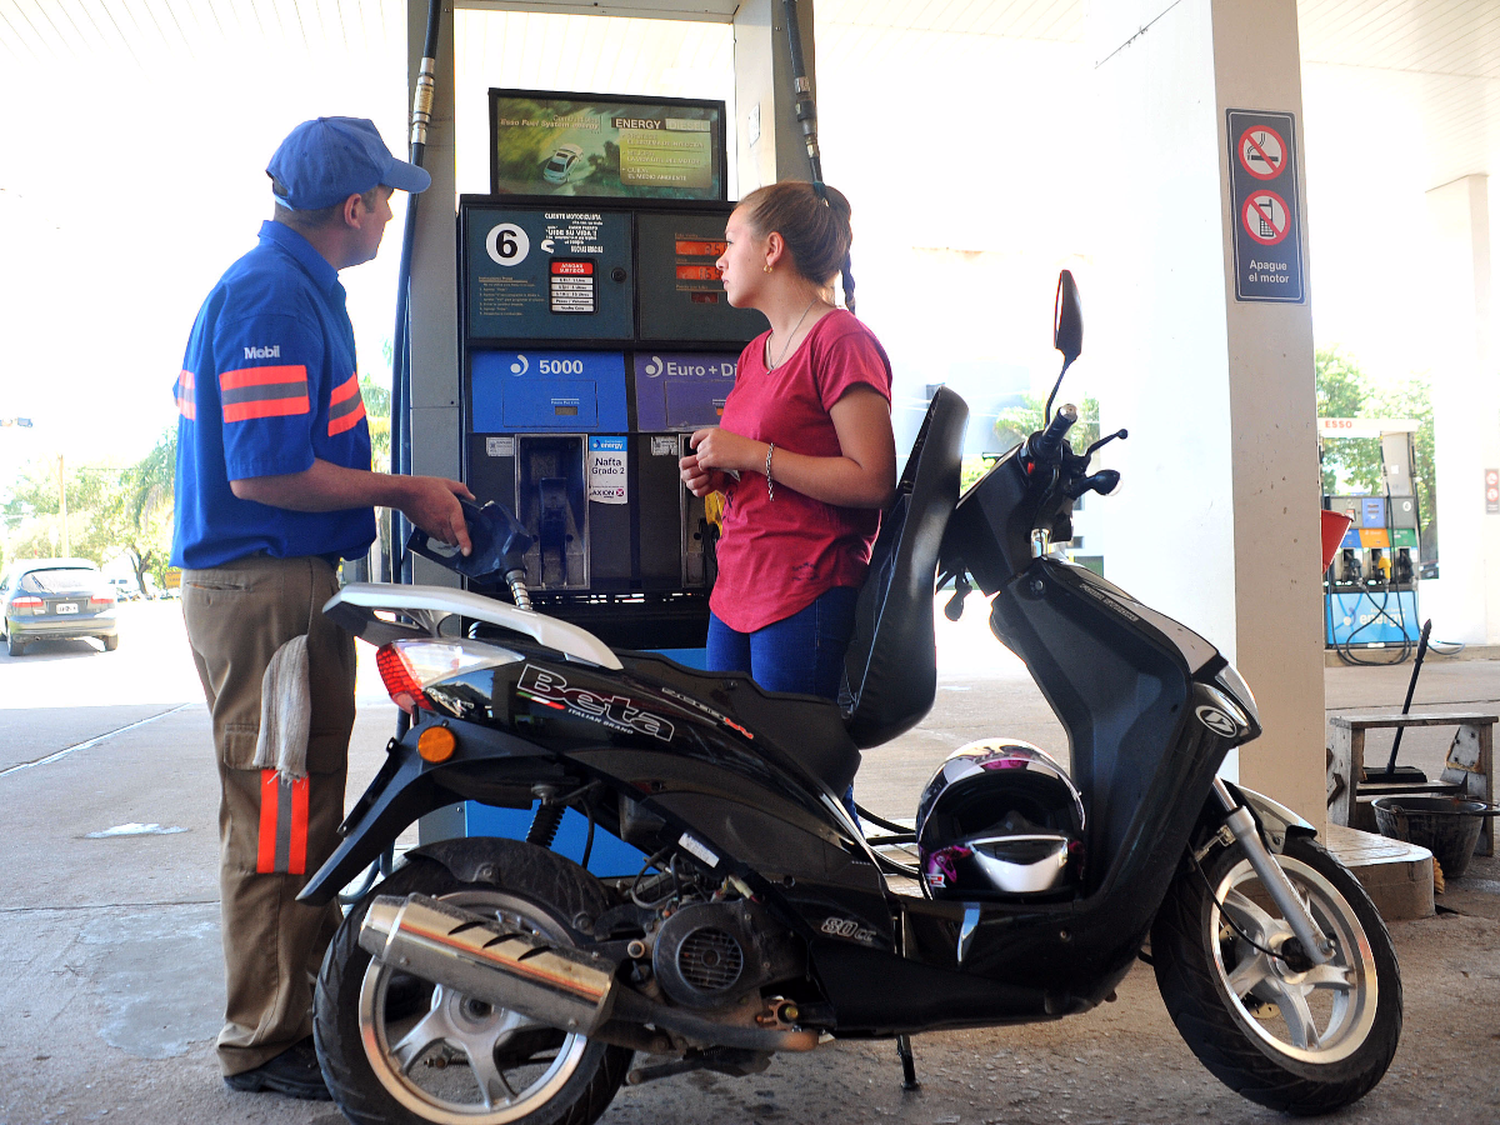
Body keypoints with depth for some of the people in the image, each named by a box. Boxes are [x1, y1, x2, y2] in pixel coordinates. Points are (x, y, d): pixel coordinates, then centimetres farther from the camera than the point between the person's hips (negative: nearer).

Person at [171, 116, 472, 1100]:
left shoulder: (298, 287, 16)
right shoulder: (275, 296, -17)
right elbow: (263, 473, -23)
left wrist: (400, 489, 17)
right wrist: (405, 493, -14)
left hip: (289, 583, 11)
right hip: (263, 590, -11)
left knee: (310, 808, 20)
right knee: (277, 824, -1)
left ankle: (318, 981, 35)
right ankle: (268, 1042, 13)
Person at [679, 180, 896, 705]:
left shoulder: (843, 341, -9)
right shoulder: (755, 353, 18)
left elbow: (873, 480, -18)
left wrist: (751, 454, -16)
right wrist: (716, 476, 7)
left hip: (808, 598, -8)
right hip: (735, 594, 9)